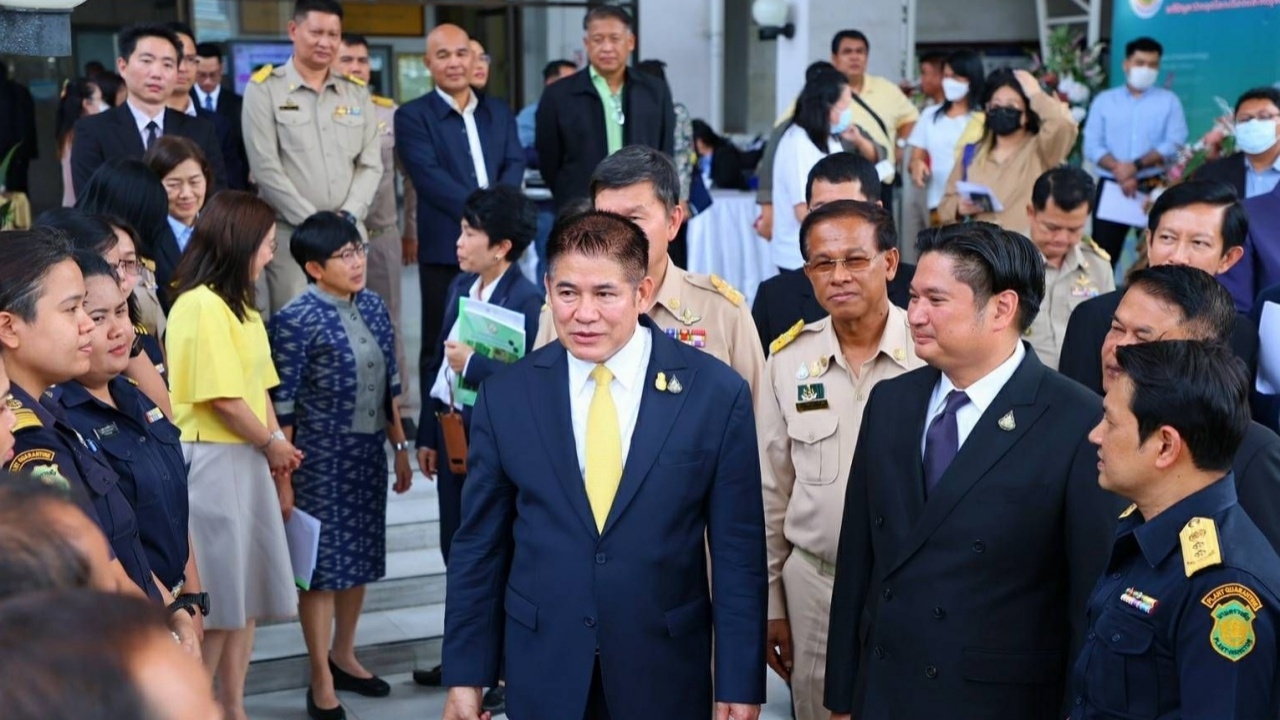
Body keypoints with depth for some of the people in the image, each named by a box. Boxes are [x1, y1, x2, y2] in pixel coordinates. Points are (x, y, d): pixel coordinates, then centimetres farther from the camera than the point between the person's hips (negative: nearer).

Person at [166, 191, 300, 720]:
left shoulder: (240, 306, 14)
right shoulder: (202, 306, -16)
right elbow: (223, 399, -19)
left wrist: (280, 468, 9)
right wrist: (273, 444, -5)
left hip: (249, 459, 9)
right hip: (212, 461, -9)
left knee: (247, 588, 14)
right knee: (214, 597, 0)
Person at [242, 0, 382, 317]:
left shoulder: (357, 93, 12)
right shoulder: (264, 88, -1)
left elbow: (371, 164, 9)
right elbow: (265, 168, -7)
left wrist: (347, 215, -6)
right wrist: (313, 222, -11)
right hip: (289, 232, -4)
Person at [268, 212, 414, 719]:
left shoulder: (373, 307, 4)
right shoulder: (296, 321, -15)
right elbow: (282, 406, -13)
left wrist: (400, 446, 13)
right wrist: (282, 476, -12)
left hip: (368, 454, 6)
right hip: (321, 460, -6)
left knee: (360, 557, 16)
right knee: (323, 564, 4)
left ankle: (343, 656, 36)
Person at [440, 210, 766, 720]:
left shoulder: (716, 393, -8)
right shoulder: (505, 396, -3)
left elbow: (738, 553, -5)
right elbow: (479, 549, 3)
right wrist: (465, 675, 3)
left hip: (666, 676, -1)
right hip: (543, 674, 1)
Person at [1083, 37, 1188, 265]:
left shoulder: (1169, 101, 8)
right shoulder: (1103, 100, 9)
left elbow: (1175, 143, -5)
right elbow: (1092, 146, 0)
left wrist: (1137, 166, -17)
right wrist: (1118, 169, -17)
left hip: (1154, 187, 0)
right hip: (1111, 186, 0)